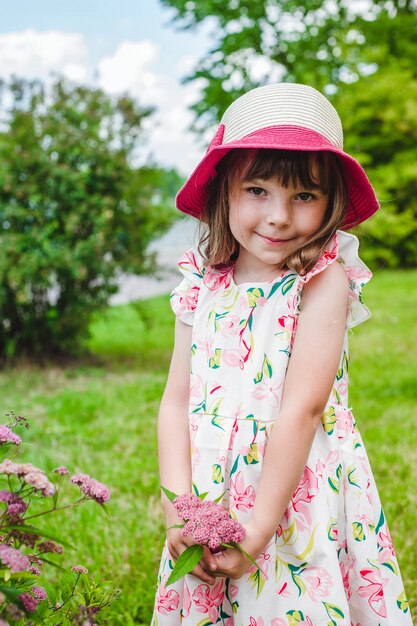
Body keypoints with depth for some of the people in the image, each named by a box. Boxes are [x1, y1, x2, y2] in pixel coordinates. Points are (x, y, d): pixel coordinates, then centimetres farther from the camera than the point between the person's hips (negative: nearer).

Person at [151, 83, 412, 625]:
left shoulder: (323, 283, -12)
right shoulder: (203, 289, 2)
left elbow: (304, 407, -18)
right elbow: (176, 404, 1)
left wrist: (256, 529, -19)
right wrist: (178, 508, -11)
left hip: (299, 505, -4)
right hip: (211, 516, 4)